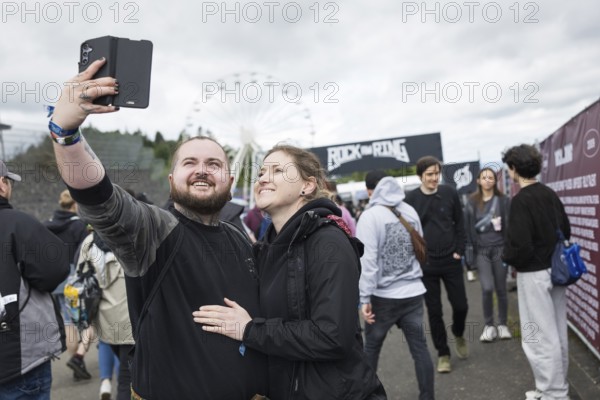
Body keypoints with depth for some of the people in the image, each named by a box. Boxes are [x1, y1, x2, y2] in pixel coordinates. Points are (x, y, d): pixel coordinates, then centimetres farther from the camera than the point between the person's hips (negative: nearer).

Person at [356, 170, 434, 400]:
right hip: (413, 291, 4)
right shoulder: (410, 211, 5)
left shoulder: (370, 216, -11)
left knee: (371, 347, 13)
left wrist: (365, 298, -14)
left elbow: (367, 260, -16)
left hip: (383, 295, -4)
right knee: (419, 347, 9)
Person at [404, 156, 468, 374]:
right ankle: (443, 353, 23)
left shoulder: (450, 193, -1)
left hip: (451, 261, 1)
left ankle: (458, 334, 38)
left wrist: (459, 251, -2)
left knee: (461, 305, 6)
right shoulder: (411, 199, -5)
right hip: (425, 265, -1)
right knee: (434, 311, 7)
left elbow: (459, 224, 5)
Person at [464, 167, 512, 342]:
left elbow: (509, 225, -2)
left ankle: (502, 324, 24)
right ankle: (489, 325, 7)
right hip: (481, 250, 0)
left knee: (500, 289, 6)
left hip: (500, 248, 0)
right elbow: (468, 227, 3)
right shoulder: (472, 202, 4)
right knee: (487, 288, -11)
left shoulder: (503, 200, 2)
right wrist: (469, 249, -2)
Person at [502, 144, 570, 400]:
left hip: (534, 274, -9)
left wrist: (507, 256, -5)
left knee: (539, 339, 2)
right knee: (557, 335, 17)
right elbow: (566, 231, 14)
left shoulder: (521, 200, -19)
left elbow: (519, 246, -24)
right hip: (556, 270, 9)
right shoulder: (550, 194, 6)